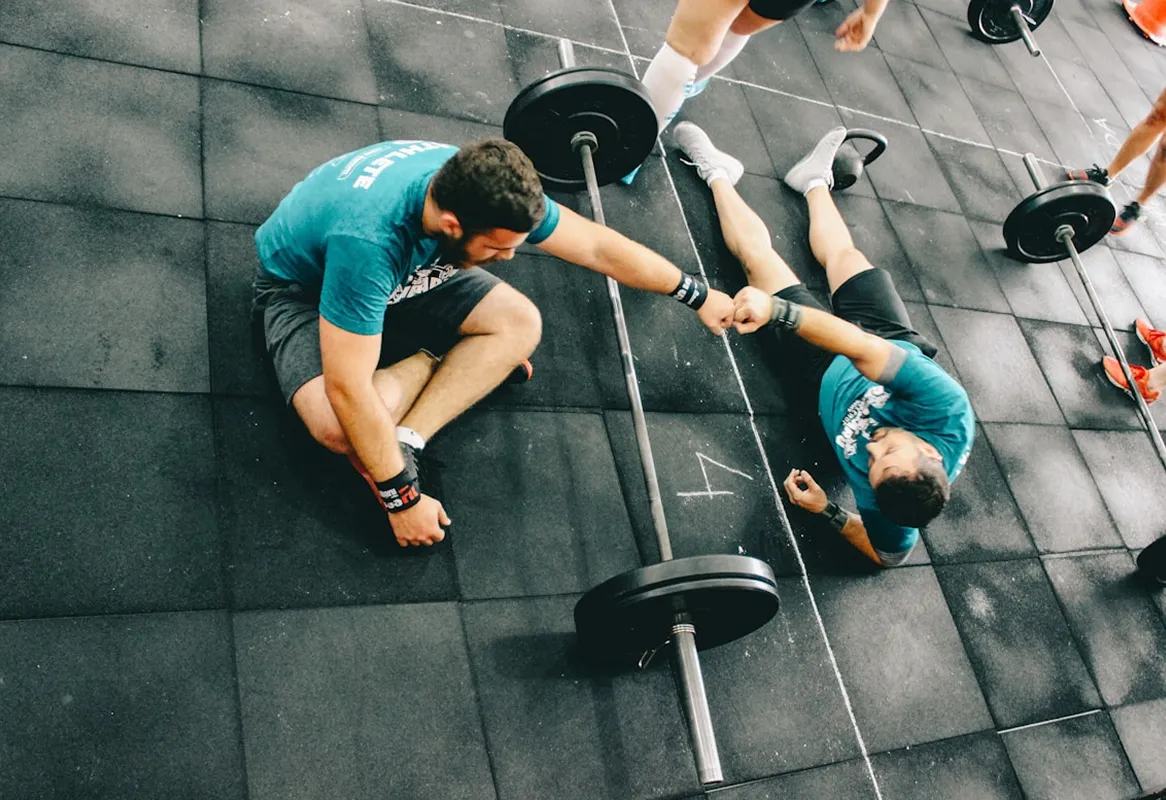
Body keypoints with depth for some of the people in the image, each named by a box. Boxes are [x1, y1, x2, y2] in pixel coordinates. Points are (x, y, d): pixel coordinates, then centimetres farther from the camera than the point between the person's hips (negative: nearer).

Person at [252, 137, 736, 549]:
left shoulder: (481, 187, -24)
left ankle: (404, 443, -16)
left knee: (520, 325, -14)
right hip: (304, 285, -5)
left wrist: (697, 295, -4)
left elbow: (598, 247, -12)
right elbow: (348, 391, -40)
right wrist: (403, 500, -31)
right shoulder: (368, 240, -44)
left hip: (405, 269, 6)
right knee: (339, 426, -34)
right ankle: (435, 358, -5)